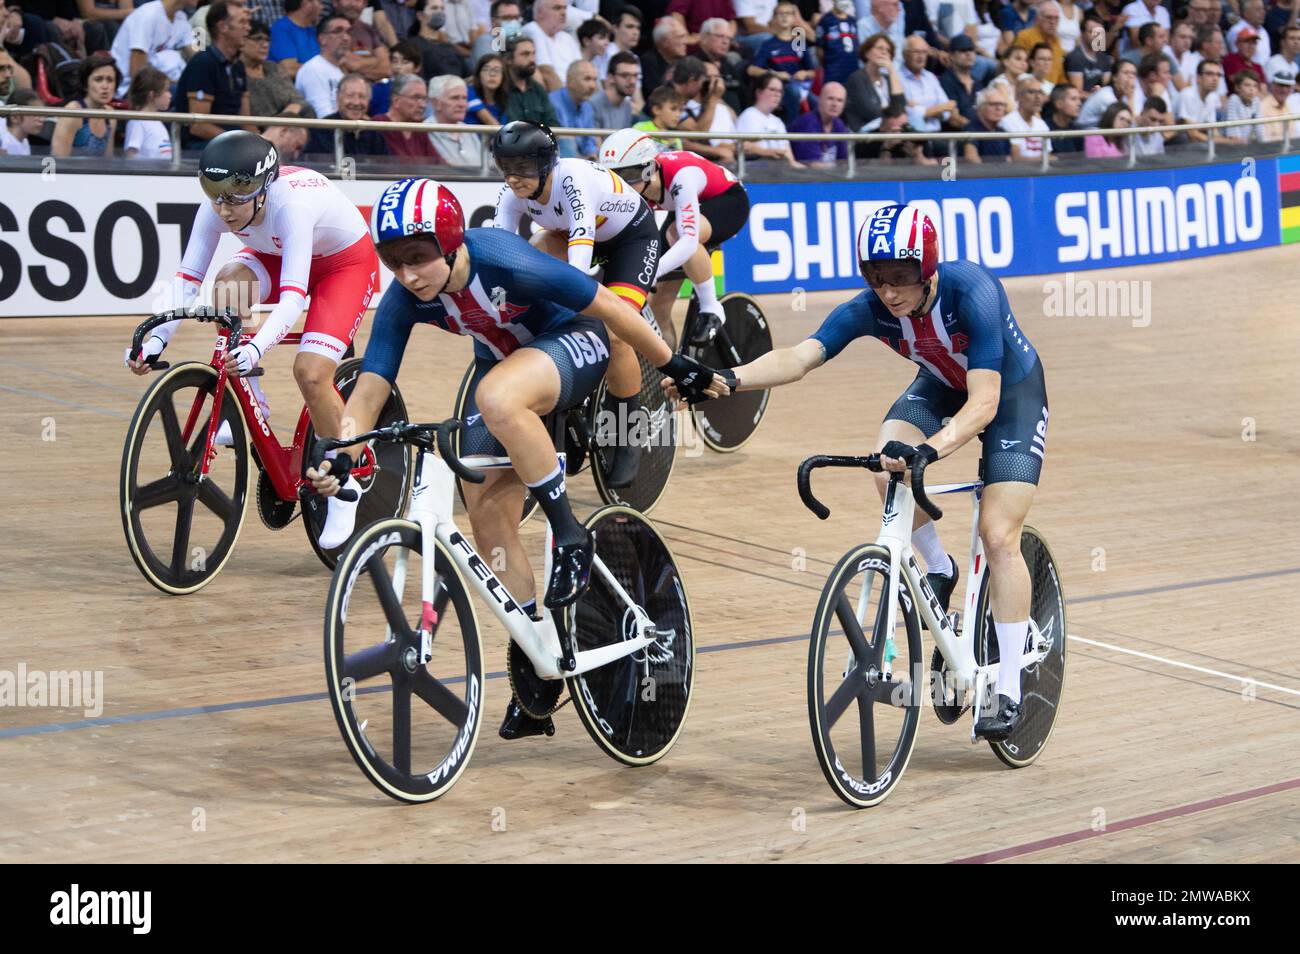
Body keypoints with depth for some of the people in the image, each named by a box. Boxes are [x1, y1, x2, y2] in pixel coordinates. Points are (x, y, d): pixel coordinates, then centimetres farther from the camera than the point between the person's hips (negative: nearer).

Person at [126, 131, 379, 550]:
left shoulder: (291, 203, -39)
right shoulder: (216, 209, -23)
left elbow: (292, 296, -46)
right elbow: (188, 277, -24)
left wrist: (257, 349, -60)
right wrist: (157, 339, -38)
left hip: (346, 261, -5)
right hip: (278, 254, 5)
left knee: (310, 372, -23)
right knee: (229, 283, -29)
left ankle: (343, 485, -2)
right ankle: (249, 404, -10)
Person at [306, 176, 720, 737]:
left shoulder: (505, 263, -34)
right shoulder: (404, 302, -19)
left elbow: (607, 306, -24)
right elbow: (370, 387, -18)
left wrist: (675, 366, -14)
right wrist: (339, 455, -37)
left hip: (571, 342, -6)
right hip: (503, 358, 6)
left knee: (497, 399, -39)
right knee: (487, 517, -2)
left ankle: (570, 536, -22)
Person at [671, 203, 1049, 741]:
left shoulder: (973, 292, -37)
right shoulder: (870, 309, -25)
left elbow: (983, 403, -44)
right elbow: (801, 356, -37)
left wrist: (927, 450, -60)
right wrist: (729, 379, -55)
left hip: (1010, 392, -4)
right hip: (940, 385, 4)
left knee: (998, 534, -14)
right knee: (890, 472, -26)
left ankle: (1009, 691, -6)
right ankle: (938, 570, 5)